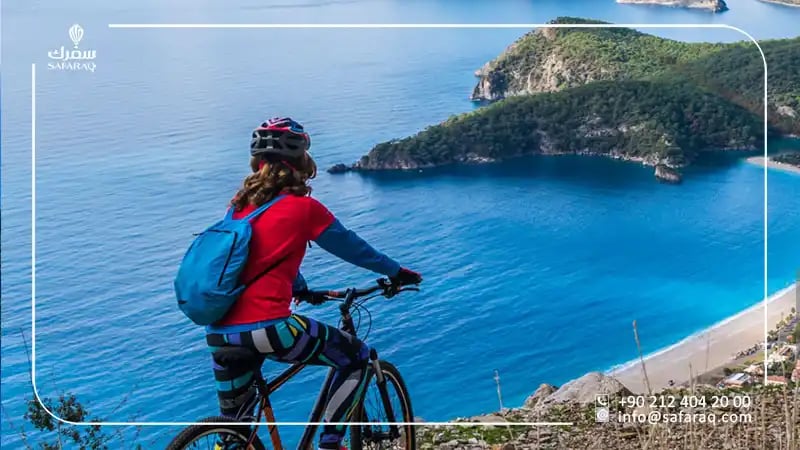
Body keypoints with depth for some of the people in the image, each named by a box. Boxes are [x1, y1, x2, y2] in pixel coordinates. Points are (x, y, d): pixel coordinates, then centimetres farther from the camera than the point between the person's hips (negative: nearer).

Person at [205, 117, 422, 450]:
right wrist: (395, 272, 26)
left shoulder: (240, 205, 15)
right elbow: (350, 246, 9)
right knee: (357, 358, 13)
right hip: (268, 329, -7)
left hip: (219, 333, 7)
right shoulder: (302, 207, -3)